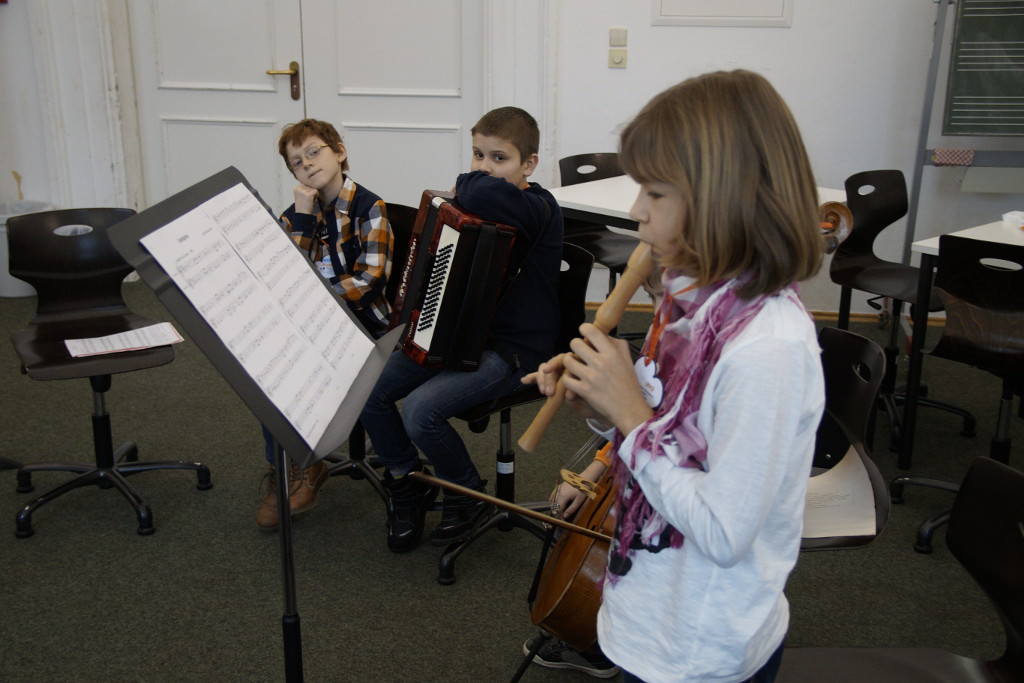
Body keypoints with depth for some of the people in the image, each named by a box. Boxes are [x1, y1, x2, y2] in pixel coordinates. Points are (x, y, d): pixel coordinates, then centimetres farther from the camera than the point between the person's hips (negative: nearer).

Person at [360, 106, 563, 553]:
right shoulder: (477, 210, 9)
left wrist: (464, 184, -18)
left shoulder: (537, 207, -16)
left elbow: (489, 195, -40)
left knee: (421, 410, -26)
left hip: (514, 349, -8)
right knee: (367, 389, -4)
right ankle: (406, 484, 18)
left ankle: (468, 496, 3)